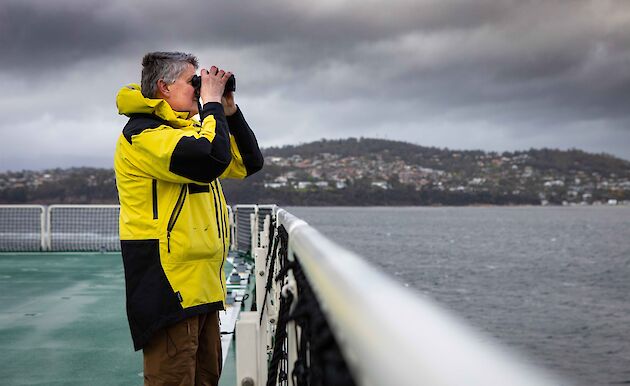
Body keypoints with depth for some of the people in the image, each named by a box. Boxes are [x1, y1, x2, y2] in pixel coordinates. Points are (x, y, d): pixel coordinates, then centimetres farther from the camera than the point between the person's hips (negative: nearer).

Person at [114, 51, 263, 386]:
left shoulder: (187, 129, 18)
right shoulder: (142, 132, -12)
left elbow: (249, 163, 19)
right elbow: (212, 160, -28)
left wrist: (229, 110, 8)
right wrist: (212, 103, -12)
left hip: (202, 283, 10)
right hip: (169, 283, -10)